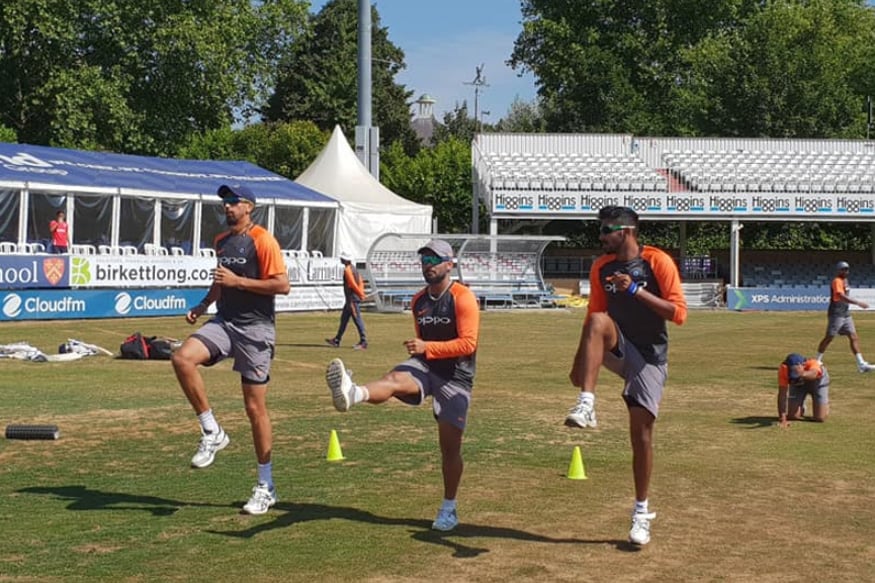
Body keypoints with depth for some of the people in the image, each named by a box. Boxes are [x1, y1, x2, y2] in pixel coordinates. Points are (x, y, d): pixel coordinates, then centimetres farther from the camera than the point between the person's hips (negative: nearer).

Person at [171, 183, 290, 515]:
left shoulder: (262, 240, -9)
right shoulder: (221, 241, 14)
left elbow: (282, 285, -16)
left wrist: (237, 281, -19)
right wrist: (203, 305, 13)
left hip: (255, 329, -6)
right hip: (224, 322, 6)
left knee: (255, 407, -2)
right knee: (182, 358, -23)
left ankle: (266, 487, 11)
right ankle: (212, 432, -8)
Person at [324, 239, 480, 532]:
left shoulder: (463, 298, -10)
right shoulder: (418, 301, 9)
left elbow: (468, 343, -18)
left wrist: (427, 347, -25)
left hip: (455, 374, -4)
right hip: (424, 364, 4)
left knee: (450, 445, 2)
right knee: (394, 379, -31)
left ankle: (449, 509, 17)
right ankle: (352, 394, -65)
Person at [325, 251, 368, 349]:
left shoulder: (347, 269, -15)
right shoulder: (353, 268, 15)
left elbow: (353, 284, -20)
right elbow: (360, 282, 16)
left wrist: (361, 294, -12)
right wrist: (361, 294, 11)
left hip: (352, 299, -10)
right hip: (350, 299, 10)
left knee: (357, 320, -7)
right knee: (344, 319, 15)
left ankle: (363, 343, -6)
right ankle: (337, 340, 23)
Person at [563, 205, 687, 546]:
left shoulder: (658, 262, -10)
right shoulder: (601, 267, 4)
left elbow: (679, 313, -16)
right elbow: (593, 319, 13)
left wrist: (636, 290, -24)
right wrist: (579, 362, 10)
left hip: (650, 358, -3)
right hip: (619, 351, 3)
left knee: (641, 432, -4)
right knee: (598, 320, -31)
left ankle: (641, 512, 13)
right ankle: (586, 405, -40)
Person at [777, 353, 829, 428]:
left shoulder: (813, 363, -44)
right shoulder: (783, 369, -37)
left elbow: (813, 374, -68)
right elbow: (782, 394, -36)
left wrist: (803, 374, -92)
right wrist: (782, 419, -42)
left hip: (817, 381, -2)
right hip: (798, 384, 2)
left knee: (820, 418, -10)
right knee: (792, 416, -8)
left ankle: (824, 405, 25)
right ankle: (801, 409, 27)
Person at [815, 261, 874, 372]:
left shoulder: (844, 281, 16)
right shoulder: (837, 281, -13)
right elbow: (842, 296, -27)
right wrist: (859, 303, -29)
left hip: (846, 314, 9)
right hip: (836, 314, -9)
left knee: (854, 337, 1)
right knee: (829, 337, -2)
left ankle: (861, 364, -3)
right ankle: (817, 361, 11)